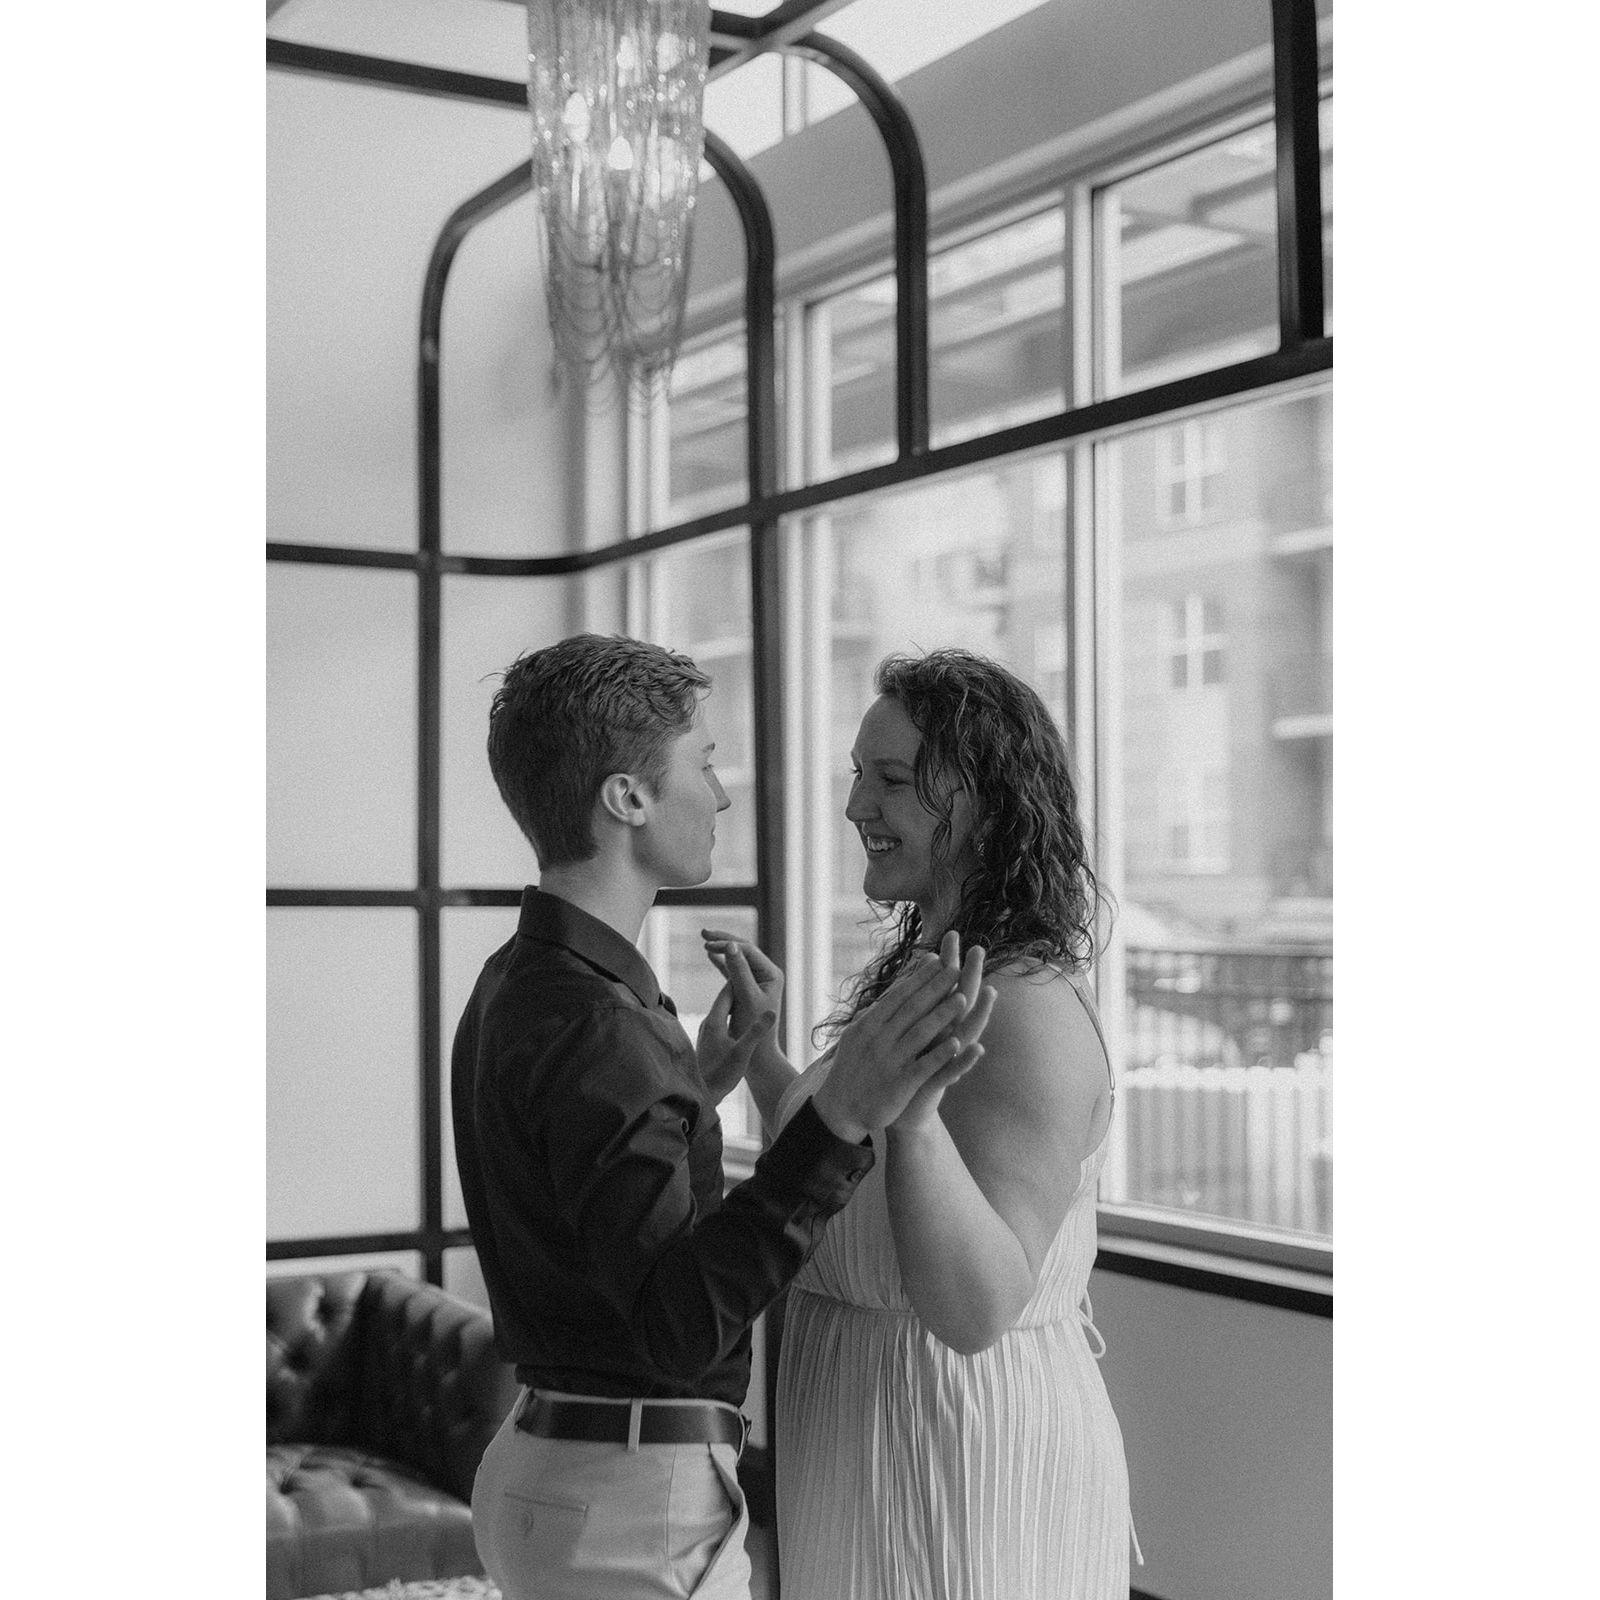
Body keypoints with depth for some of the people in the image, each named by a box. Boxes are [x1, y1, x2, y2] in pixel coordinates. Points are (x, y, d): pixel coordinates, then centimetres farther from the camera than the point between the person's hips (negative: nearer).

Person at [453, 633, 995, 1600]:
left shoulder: (514, 991, 8)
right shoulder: (588, 1031, -23)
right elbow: (680, 1322, -31)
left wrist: (696, 1091, 22)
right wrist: (845, 1118, -41)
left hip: (548, 1469, 10)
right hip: (637, 1513, -10)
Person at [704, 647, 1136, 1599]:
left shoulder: (1032, 1010, -22)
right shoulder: (914, 976, 8)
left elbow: (976, 1306, -30)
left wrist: (914, 1114, -43)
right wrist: (759, 1047, 18)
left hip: (975, 1449, -9)